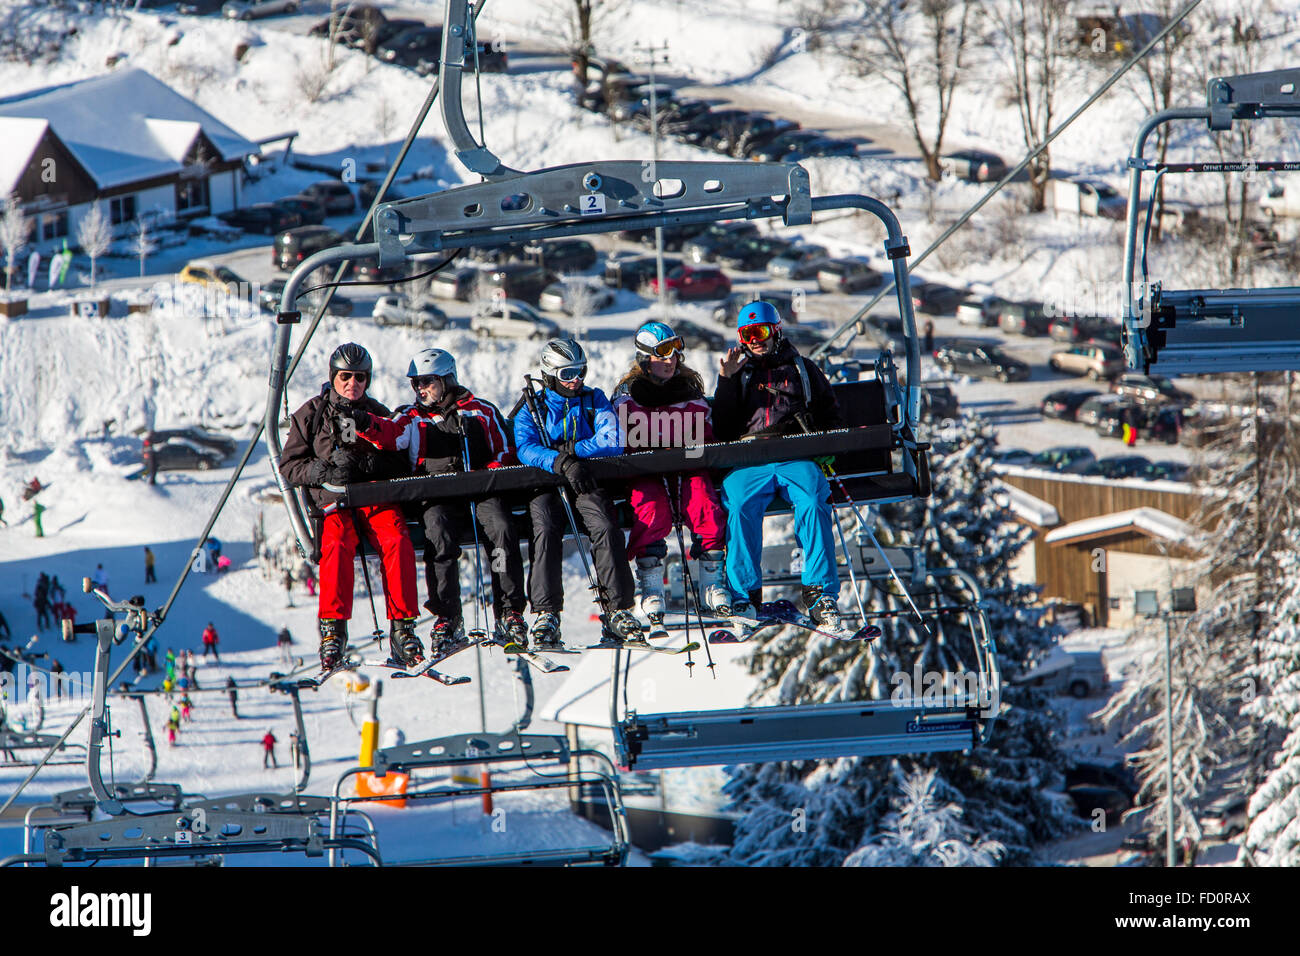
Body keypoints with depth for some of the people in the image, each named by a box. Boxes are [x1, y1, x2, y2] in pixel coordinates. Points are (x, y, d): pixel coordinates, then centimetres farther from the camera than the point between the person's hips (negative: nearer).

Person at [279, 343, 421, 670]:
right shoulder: (311, 415, 13)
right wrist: (322, 472, -11)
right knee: (337, 543, -34)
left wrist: (368, 463, -9)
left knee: (397, 542, -30)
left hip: (377, 497, 1)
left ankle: (402, 628, -29)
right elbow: (289, 465, 8)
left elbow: (401, 464, 10)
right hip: (334, 501, -1)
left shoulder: (378, 415, 17)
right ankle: (332, 628, -34)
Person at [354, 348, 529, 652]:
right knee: (439, 535, -31)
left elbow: (505, 453, 14)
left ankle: (510, 613, -24)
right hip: (437, 498, 0)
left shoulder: (482, 412, 17)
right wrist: (366, 425, -27)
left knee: (501, 529, -30)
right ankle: (448, 620, -27)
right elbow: (391, 434, -4)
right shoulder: (413, 418, 18)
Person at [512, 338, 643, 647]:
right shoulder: (531, 409, 12)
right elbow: (526, 448, -8)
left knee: (605, 528, -30)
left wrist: (573, 450, -11)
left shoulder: (594, 401, 16)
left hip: (587, 483, 0)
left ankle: (618, 609, -31)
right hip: (546, 485, 0)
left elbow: (613, 442, 0)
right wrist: (561, 463, -26)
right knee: (545, 531, -31)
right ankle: (546, 613, -34)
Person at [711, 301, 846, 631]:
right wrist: (726, 381, 7)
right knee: (740, 506, -33)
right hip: (747, 461, 1)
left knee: (813, 503, -33)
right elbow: (722, 430, 15)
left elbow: (830, 414, 26)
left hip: (796, 457, -1)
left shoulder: (801, 369, 25)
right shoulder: (739, 373, 26)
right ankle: (744, 595, -29)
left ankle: (821, 594, -33)